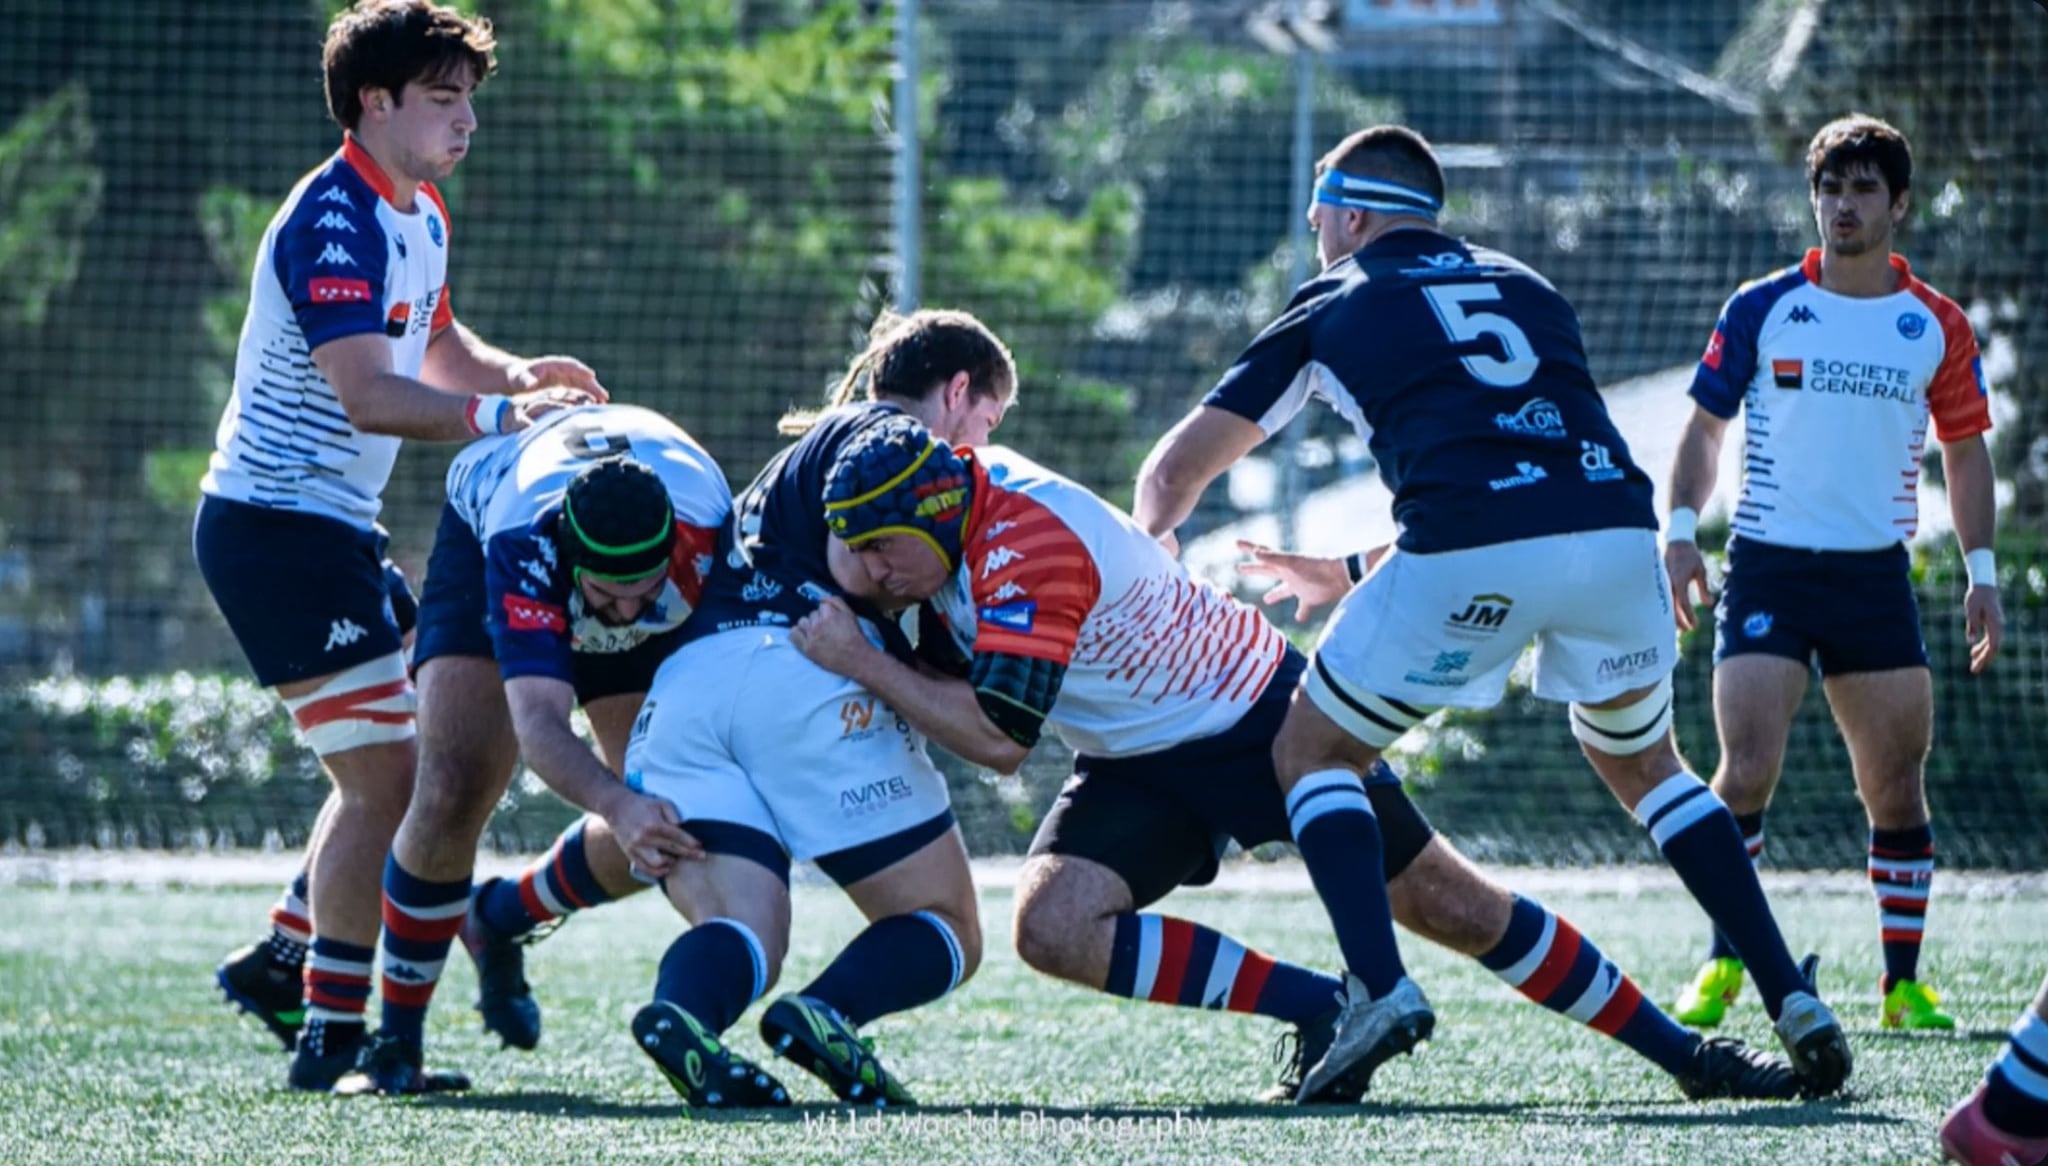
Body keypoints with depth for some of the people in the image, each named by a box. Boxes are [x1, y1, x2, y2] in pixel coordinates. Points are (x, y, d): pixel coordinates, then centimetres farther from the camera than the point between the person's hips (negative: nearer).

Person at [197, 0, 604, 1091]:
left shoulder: (421, 218, 12)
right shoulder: (334, 221, -19)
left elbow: (433, 344, 25)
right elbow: (367, 395, -28)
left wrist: (515, 373, 4)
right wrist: (500, 416, -34)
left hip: (333, 527, 10)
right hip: (274, 526, -10)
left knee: (393, 764, 17)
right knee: (384, 774, -11)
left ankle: (280, 959, 27)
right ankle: (333, 1033, -7)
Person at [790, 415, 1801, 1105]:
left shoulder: (1027, 543, -31)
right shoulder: (953, 508, -5)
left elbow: (1000, 739, -36)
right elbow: (954, 685, 8)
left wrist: (862, 663, -30)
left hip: (1259, 715, -7)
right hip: (1142, 769, 7)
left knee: (1456, 909, 0)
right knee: (1053, 928, -18)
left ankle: (1681, 1052, 15)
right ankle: (1325, 1014, -8)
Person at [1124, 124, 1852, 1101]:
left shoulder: (1333, 305, 20)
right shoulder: (1523, 286, 30)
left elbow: (1174, 472, 24)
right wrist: (1362, 577, 49)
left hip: (1472, 558, -4)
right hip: (1618, 529, 4)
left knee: (1312, 755, 15)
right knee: (1641, 764, 28)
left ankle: (1380, 987, -7)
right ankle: (1788, 995, 16)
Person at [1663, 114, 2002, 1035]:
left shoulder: (1937, 327, 5)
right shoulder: (1762, 309, 1)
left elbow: (1964, 449, 15)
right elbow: (1705, 426, 8)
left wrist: (1981, 572, 8)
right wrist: (1680, 530, -4)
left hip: (1875, 575, 2)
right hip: (1767, 569, -2)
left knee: (1897, 785, -1)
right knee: (1747, 771, -14)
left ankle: (1904, 985, 10)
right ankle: (1723, 965, -1)